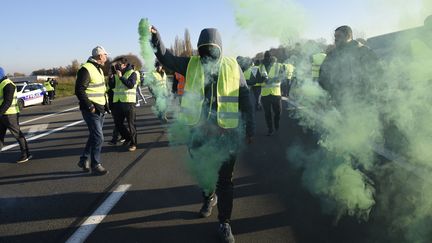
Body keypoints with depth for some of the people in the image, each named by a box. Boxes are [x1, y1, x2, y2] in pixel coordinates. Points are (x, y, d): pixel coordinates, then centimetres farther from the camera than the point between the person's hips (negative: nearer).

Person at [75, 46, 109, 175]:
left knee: (94, 136, 16)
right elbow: (79, 91, -20)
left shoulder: (99, 69, 16)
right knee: (98, 138, -7)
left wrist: (105, 104, 14)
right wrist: (90, 107, -21)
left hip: (100, 109, 9)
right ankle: (95, 165, 5)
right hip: (91, 110, -9)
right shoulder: (86, 69, -14)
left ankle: (84, 160, 29)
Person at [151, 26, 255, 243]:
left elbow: (245, 99, 3)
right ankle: (209, 197, 51)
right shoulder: (191, 64, 4)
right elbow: (166, 58, 0)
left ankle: (224, 223, 19)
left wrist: (250, 128, 3)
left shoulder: (232, 67, 0)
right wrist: (155, 37, -16)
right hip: (198, 131, 2)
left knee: (224, 179, 4)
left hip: (226, 132, -2)